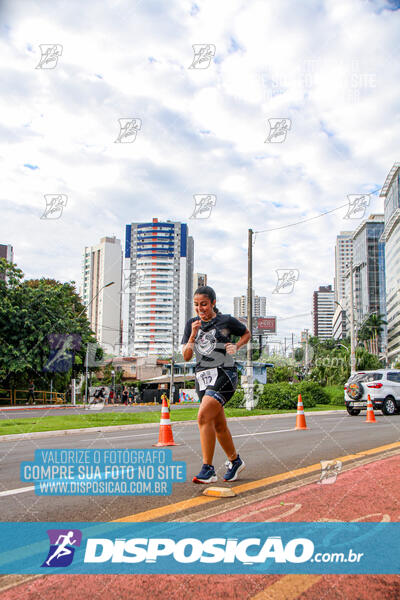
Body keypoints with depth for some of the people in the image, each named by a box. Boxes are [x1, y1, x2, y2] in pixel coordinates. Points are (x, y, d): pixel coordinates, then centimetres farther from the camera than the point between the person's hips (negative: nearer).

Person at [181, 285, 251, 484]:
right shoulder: (192, 324, 9)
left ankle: (208, 470, -18)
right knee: (219, 425, 14)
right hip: (202, 376, 6)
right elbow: (186, 356, 4)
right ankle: (235, 461, 34)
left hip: (224, 373, -5)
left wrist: (236, 346, -2)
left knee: (203, 417, -22)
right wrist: (193, 335, -10)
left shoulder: (226, 321, -1)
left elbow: (247, 333, 17)